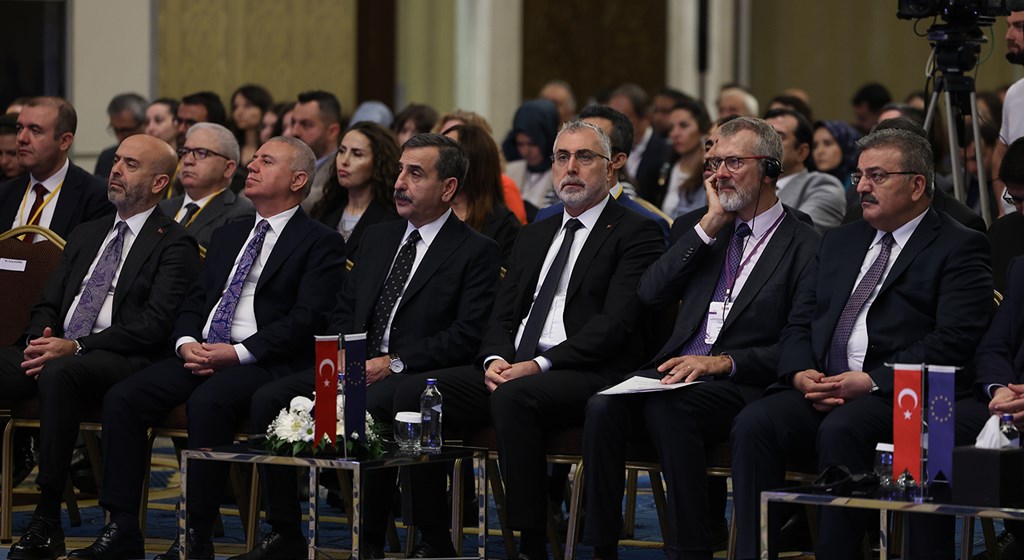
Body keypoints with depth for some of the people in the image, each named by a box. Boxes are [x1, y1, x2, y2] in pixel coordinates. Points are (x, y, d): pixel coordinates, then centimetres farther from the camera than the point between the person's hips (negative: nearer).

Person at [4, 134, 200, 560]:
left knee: (58, 375, -38)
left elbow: (154, 326, -10)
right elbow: (48, 304, 24)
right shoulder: (86, 234, 26)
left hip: (124, 361, -7)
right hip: (55, 349, 7)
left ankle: (47, 523, -34)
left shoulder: (175, 246, 3)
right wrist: (40, 339, -2)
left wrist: (76, 347, -18)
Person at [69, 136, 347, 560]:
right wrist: (186, 343, -3)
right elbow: (194, 301, 21)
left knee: (207, 402, -36)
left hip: (263, 364, -7)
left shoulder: (320, 243, 2)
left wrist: (238, 353, -18)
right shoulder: (228, 235, 26)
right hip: (199, 354, 7)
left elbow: (307, 319, -10)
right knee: (122, 398, -16)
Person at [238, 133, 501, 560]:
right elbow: (343, 311, 21)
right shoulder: (378, 239, 21)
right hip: (355, 365, 7)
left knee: (366, 409, -38)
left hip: (418, 375, -7)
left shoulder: (476, 251, -1)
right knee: (268, 399, -14)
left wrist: (393, 364, -16)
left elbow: (466, 335, -11)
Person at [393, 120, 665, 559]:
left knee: (513, 397, -38)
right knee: (413, 392, -14)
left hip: (589, 375, -7)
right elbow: (502, 315, 19)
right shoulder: (535, 235, 25)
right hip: (512, 370, 7)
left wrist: (540, 364, -19)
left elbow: (615, 323, -11)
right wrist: (496, 359, -5)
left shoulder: (637, 234, 2)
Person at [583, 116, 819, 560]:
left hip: (741, 386, -5)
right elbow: (650, 293, 6)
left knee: (667, 407, -35)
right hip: (676, 371, 5)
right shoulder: (697, 228, 21)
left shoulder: (805, 246, 3)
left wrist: (724, 361, -17)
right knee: (604, 405, -26)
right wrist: (710, 225, 2)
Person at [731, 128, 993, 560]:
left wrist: (873, 380, -18)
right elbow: (800, 319, 19)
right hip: (819, 387, 6)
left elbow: (953, 341, -10)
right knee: (754, 424, -23)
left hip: (896, 395, -6)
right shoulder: (841, 242, 25)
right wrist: (800, 372, -4)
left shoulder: (959, 247, 2)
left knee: (840, 429, -36)